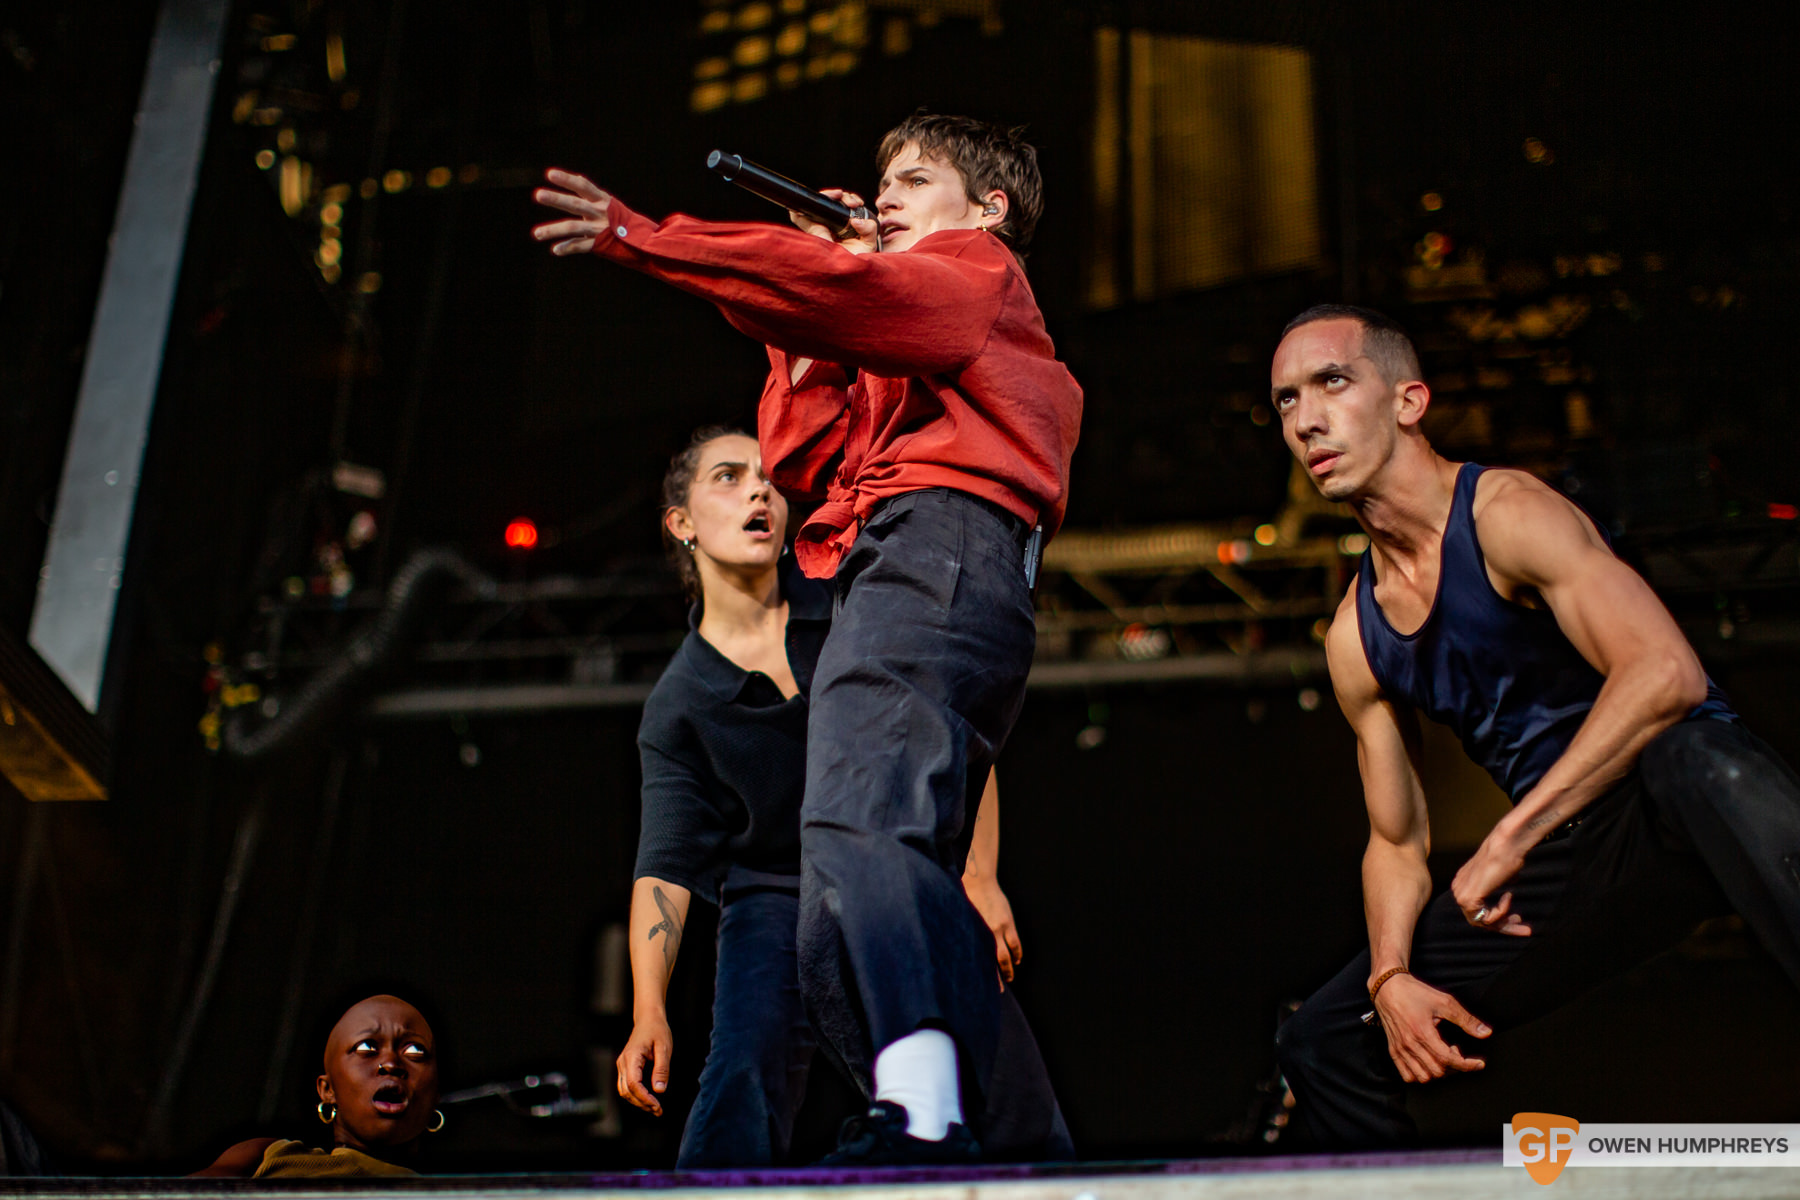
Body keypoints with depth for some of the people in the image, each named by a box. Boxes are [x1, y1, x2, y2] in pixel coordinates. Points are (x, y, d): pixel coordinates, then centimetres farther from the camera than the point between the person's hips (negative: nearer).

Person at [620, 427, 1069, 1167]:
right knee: (743, 1079, -24)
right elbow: (666, 864, -12)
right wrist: (648, 1010, -25)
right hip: (778, 903, -1)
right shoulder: (677, 706, -7)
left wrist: (978, 878, -10)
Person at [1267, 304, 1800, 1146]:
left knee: (1696, 765, -44)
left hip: (1678, 797, -7)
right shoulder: (1354, 640, 8)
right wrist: (1390, 977, -4)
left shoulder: (1505, 512, -13)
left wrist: (1506, 841, -25)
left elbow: (1666, 672, -27)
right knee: (1319, 1045, 4)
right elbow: (1396, 843, 15)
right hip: (1560, 864, 7)